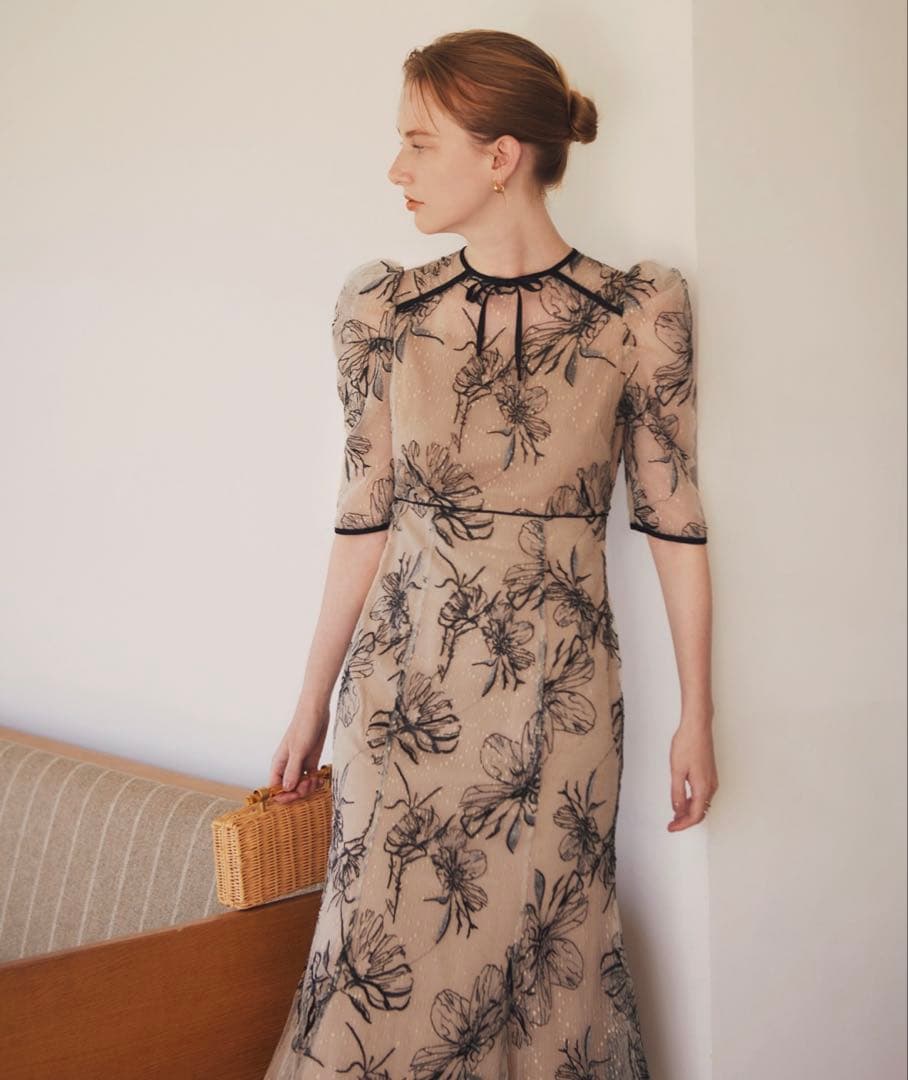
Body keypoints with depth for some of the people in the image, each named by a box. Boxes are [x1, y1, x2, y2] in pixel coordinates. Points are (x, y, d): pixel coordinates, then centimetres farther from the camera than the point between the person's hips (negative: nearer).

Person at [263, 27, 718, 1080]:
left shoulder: (637, 313, -6)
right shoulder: (383, 308, 0)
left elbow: (674, 522, -1)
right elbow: (364, 518, 5)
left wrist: (696, 715, 2)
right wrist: (313, 703, 9)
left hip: (559, 692, -1)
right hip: (405, 687, 1)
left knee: (550, 958, 10)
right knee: (387, 955, 8)